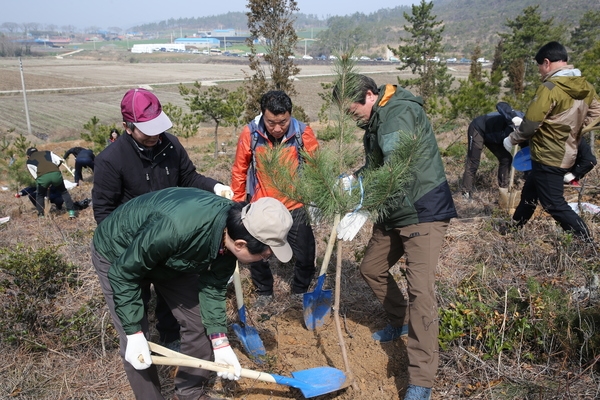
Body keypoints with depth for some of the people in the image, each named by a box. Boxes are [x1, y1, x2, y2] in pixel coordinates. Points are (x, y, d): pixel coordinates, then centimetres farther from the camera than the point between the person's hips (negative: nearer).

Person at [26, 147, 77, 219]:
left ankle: (41, 215, 20)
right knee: (64, 192, 25)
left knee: (39, 196, 27)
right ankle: (71, 212, 15)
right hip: (56, 174, 1)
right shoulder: (47, 152, 33)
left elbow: (35, 176, 22)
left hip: (42, 177, -1)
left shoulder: (29, 161, 29)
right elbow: (59, 160, 17)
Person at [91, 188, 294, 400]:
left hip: (171, 257, 6)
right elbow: (122, 273, -29)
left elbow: (212, 286, -9)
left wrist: (220, 342, -11)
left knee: (198, 322, 5)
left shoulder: (233, 228, -22)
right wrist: (134, 333, -26)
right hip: (117, 254, -5)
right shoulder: (176, 229, -44)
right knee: (134, 345, -7)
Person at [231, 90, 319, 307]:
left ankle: (300, 292, 36)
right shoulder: (250, 133, -12)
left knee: (305, 256, 8)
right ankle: (264, 292, 37)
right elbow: (239, 170, 0)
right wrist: (237, 203, 5)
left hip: (296, 207, 0)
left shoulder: (304, 133, -13)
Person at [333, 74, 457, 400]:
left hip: (423, 212, -10)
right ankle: (401, 321, 42)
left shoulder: (400, 112, -20)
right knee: (371, 268, 18)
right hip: (393, 213, 10)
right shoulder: (375, 120, 10)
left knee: (420, 289, -14)